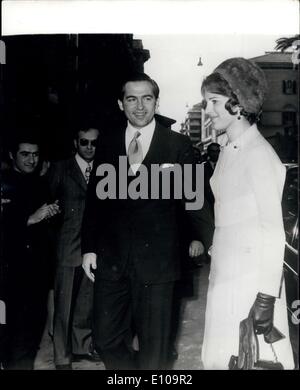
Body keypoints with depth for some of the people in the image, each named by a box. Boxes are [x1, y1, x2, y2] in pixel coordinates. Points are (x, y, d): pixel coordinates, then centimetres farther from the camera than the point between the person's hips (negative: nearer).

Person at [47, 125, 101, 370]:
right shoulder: (60, 169, 3)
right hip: (69, 246, -2)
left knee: (87, 301, 12)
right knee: (64, 304, 3)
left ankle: (82, 346, 30)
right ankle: (63, 357, 15)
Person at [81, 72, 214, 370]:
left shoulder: (178, 145, -3)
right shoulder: (108, 143, 7)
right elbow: (94, 198, 9)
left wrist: (202, 238, -2)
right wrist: (89, 248, 7)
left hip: (156, 260, -3)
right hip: (111, 258, 3)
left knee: (153, 346, 9)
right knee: (107, 340, 9)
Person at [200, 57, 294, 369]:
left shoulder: (259, 154, -13)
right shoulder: (228, 152, 12)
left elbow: (273, 229, -16)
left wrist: (266, 297, -19)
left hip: (250, 279, -8)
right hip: (224, 275, 8)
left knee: (249, 358, 1)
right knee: (218, 358, 13)